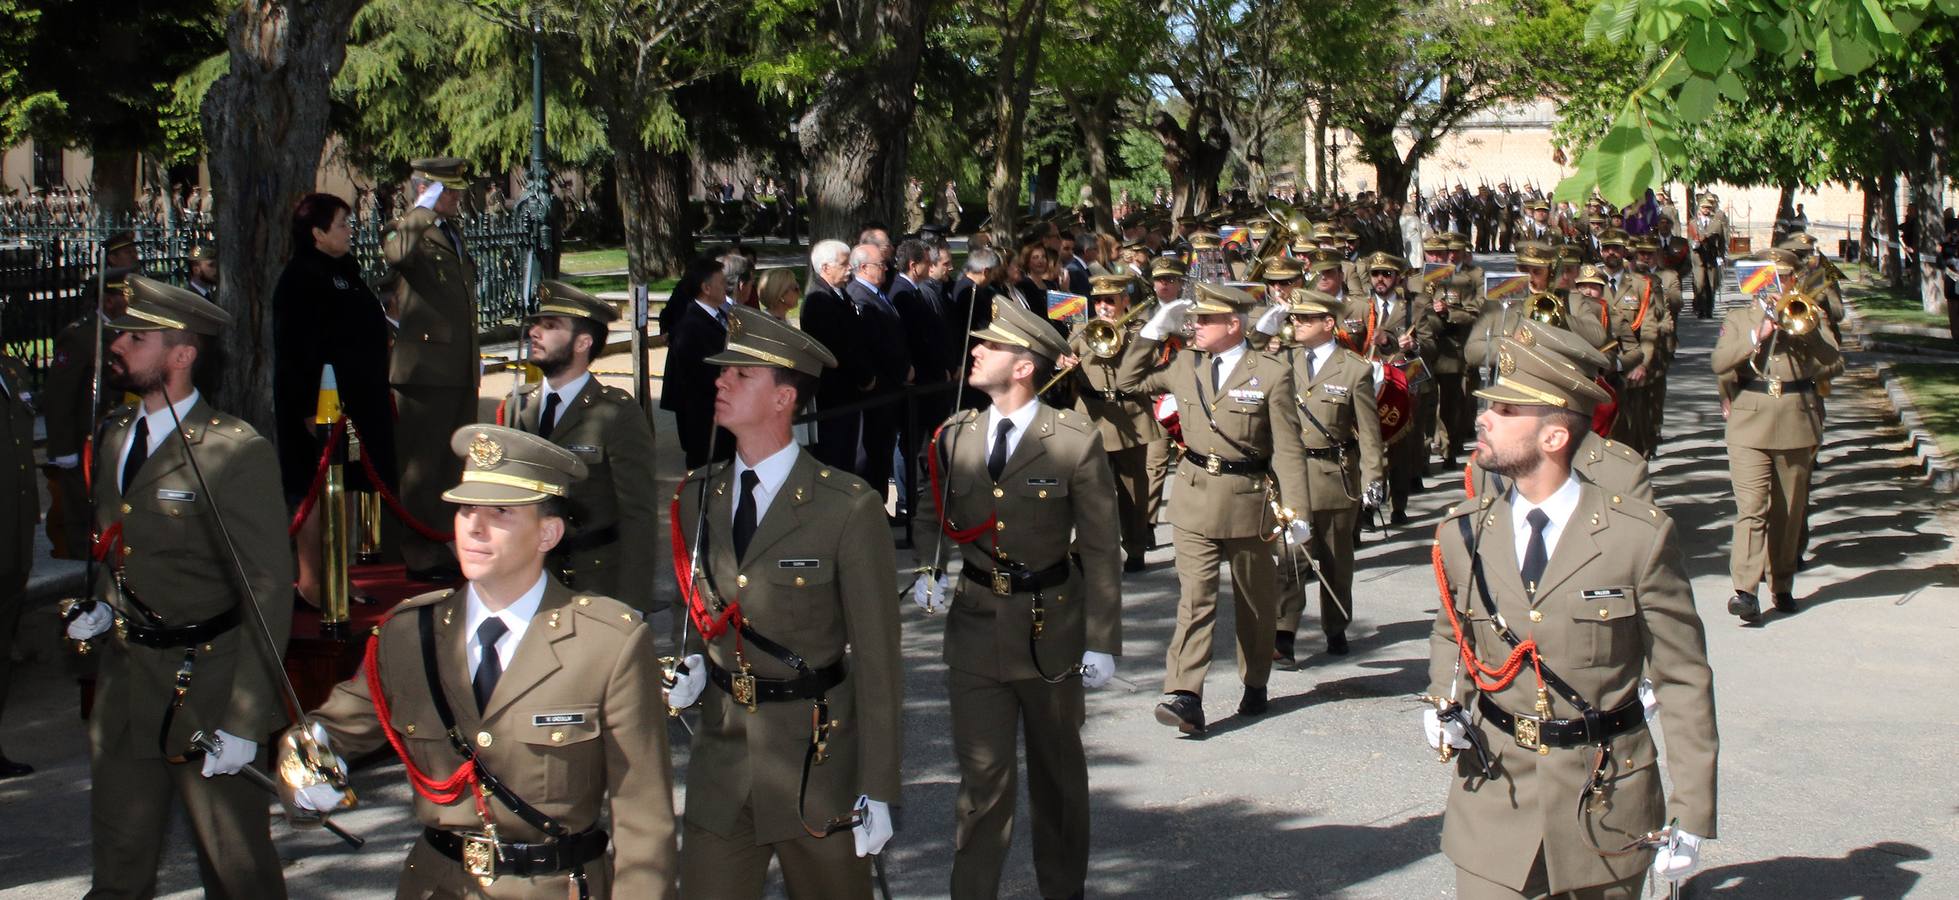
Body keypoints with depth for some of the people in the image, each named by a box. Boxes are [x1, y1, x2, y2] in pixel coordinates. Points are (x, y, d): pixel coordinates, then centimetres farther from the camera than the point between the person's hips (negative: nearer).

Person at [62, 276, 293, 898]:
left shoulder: (238, 454, -17)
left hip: (206, 680, -7)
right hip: (124, 677, 7)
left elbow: (268, 591, -17)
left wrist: (245, 722, -20)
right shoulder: (114, 436, 7)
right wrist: (104, 607, 5)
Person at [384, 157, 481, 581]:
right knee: (422, 467, -2)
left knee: (452, 466, 14)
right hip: (426, 368, -9)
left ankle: (442, 551, 23)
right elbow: (397, 255, -35)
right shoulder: (408, 230, -8)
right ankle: (421, 557, 4)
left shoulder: (453, 232, 19)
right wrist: (424, 212, -25)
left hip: (460, 370, 9)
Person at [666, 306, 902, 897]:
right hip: (721, 754, 4)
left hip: (817, 762, -4)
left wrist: (877, 790, -12)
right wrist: (693, 667, -3)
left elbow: (876, 659, -11)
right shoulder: (698, 497, 5)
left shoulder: (848, 509, -12)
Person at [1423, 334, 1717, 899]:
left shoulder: (1641, 537, -11)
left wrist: (1691, 816, -8)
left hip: (1606, 805, -2)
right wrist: (1446, 706, 0)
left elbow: (1683, 682, -7)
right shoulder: (1462, 534, -1)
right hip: (1495, 797, 2)